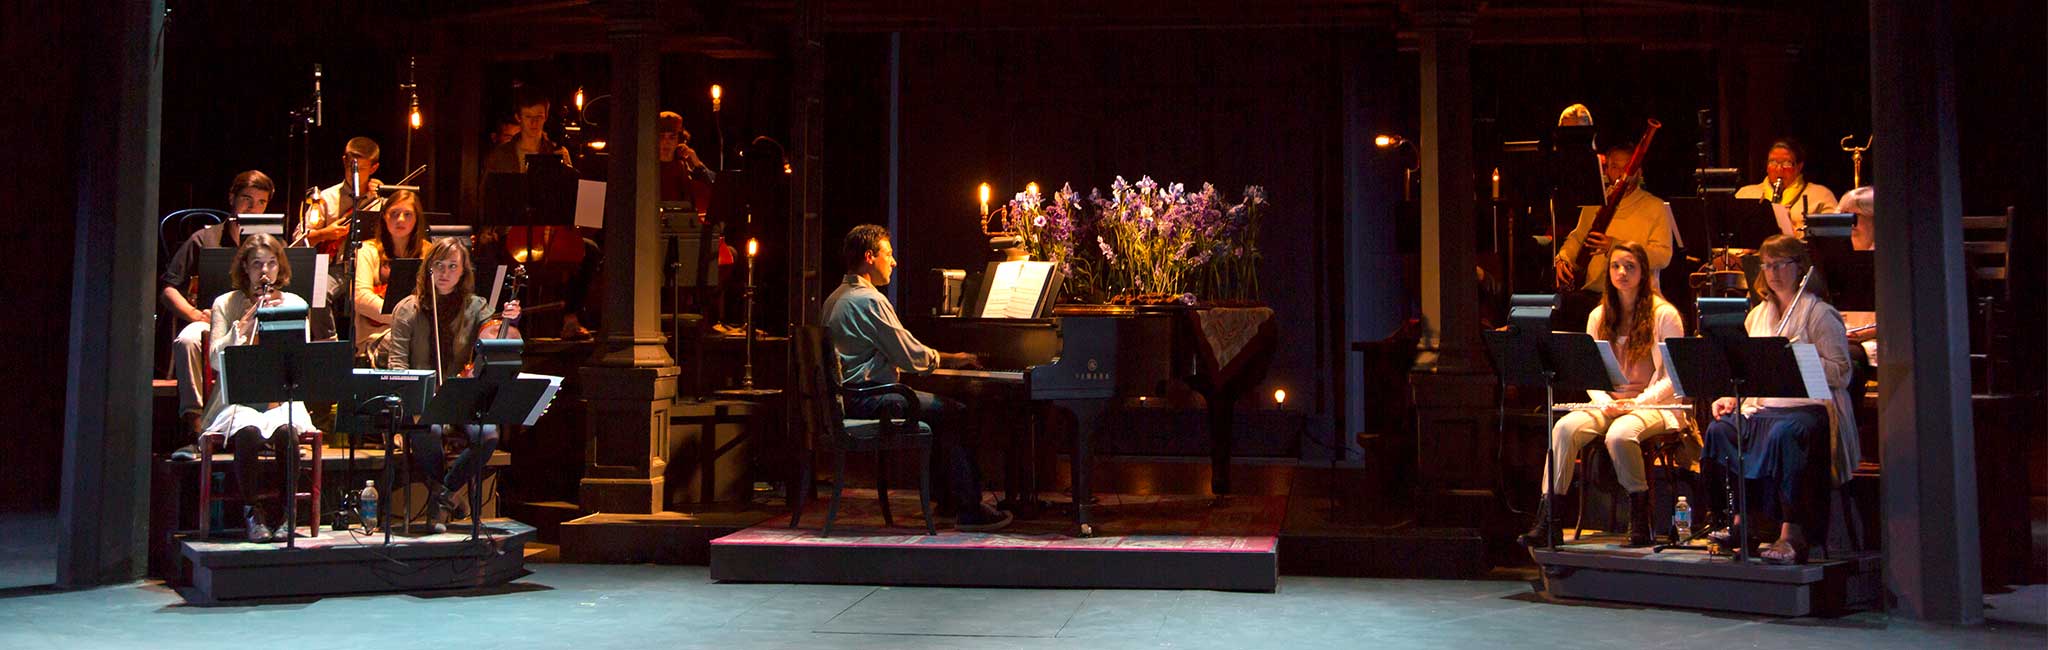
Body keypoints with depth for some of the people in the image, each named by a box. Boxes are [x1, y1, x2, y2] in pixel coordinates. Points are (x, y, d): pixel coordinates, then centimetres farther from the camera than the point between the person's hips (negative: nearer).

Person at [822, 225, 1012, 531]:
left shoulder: (836, 298, 18)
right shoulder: (870, 300, -16)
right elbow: (913, 358, -15)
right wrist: (952, 359, 3)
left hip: (846, 397, 10)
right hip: (867, 400, -10)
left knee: (948, 410, 16)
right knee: (953, 413, -9)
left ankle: (948, 498, 16)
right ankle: (970, 510, -7)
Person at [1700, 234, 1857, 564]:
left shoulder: (1820, 313, 0)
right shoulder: (1757, 315, 19)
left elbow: (1841, 373, -8)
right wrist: (1730, 396, 2)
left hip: (1811, 404, -6)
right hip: (1762, 404, 6)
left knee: (1783, 434, -37)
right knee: (1720, 429, -22)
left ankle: (1792, 533, -33)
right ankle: (1738, 522, -19)